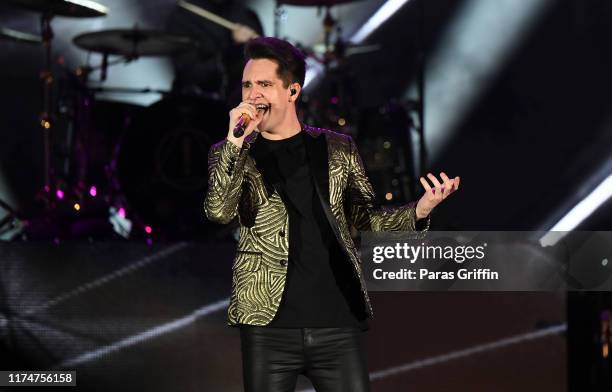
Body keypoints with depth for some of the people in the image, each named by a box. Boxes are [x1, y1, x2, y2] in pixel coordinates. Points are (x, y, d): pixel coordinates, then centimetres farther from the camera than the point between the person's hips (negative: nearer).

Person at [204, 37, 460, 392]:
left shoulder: (339, 149, 11)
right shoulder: (232, 155, 7)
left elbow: (365, 217, 16)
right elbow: (219, 211, -10)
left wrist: (421, 210, -1)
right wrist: (235, 140, -16)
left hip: (339, 322, 1)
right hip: (270, 323, -1)